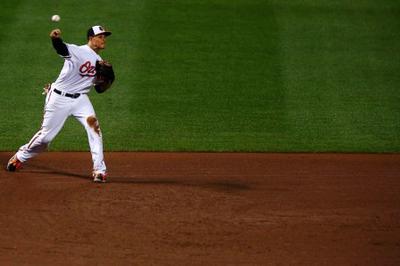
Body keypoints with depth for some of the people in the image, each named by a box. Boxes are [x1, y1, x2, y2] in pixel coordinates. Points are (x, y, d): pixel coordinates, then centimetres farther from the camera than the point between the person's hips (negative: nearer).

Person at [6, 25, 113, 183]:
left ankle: (99, 170, -17)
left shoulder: (99, 62, 11)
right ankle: (20, 157, 31)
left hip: (80, 99, 4)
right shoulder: (76, 51, -9)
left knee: (93, 125, -19)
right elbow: (61, 48, -32)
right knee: (45, 136, 3)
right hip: (59, 99, -4)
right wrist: (55, 38, -56)